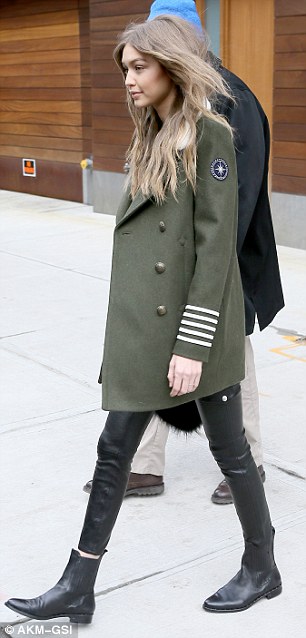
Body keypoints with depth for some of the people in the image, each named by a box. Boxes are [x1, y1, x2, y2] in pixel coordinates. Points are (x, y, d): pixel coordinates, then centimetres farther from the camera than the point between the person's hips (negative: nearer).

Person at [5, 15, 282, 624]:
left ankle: (262, 567, 29)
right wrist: (126, 330, 15)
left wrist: (193, 343, -19)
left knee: (228, 447, 8)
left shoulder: (210, 136, -10)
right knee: (115, 448, 9)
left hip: (194, 326, -8)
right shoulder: (152, 139, 14)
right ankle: (78, 587, 18)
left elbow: (216, 244, -16)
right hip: (142, 329, 8)